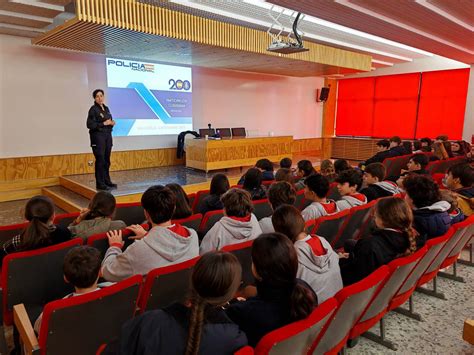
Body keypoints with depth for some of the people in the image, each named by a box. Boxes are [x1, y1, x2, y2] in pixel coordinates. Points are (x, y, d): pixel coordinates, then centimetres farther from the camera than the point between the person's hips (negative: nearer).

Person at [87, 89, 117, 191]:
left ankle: (107, 181, 20)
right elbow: (90, 125, -14)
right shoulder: (93, 109, -7)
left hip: (108, 136, 7)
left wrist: (112, 123, 2)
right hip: (98, 136, -7)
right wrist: (103, 123, -18)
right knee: (100, 160, -7)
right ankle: (100, 183, -2)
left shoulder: (106, 108, 14)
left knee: (107, 160, 11)